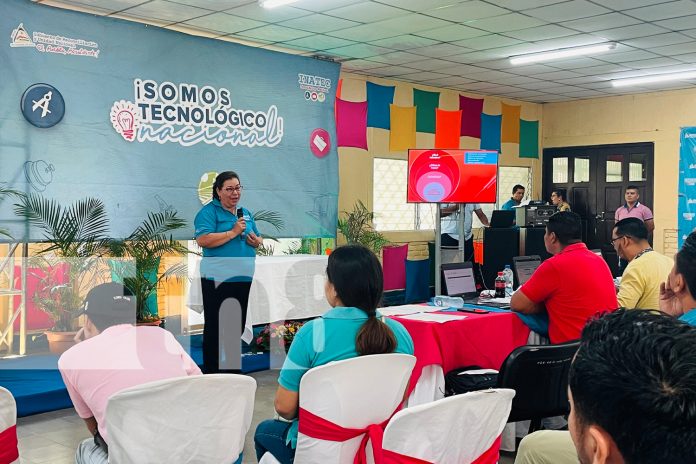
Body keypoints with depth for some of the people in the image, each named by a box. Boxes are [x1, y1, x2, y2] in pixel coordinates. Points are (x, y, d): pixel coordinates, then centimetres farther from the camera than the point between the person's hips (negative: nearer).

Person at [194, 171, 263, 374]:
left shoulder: (246, 213, 16)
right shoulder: (208, 212, -6)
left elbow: (258, 239, 24)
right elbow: (203, 240, -19)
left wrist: (256, 241, -1)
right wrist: (233, 232, -18)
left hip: (244, 278, 7)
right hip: (218, 279, -7)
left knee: (238, 326, 15)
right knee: (215, 327, 1)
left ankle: (233, 368, 28)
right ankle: (211, 371, 10)